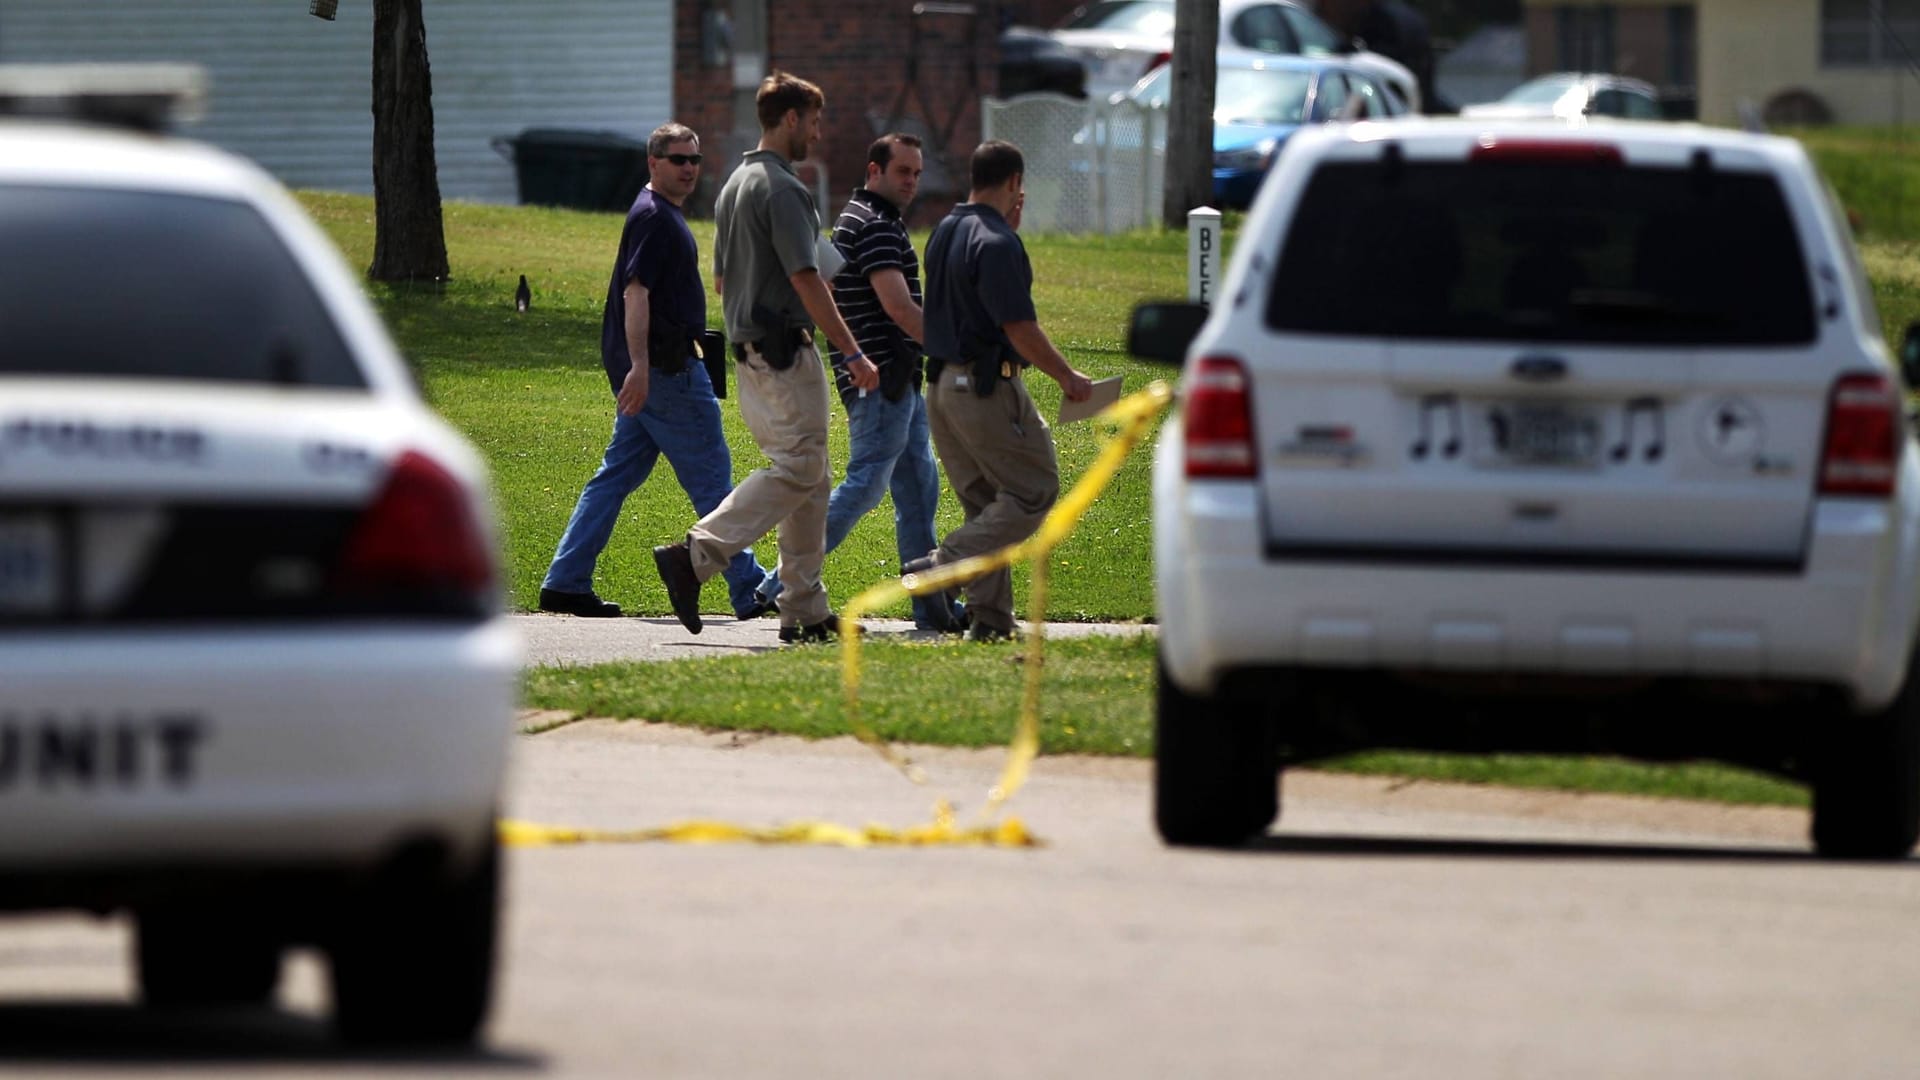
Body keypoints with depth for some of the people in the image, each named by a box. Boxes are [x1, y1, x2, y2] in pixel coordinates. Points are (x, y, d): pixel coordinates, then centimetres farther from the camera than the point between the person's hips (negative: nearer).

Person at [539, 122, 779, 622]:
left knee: (618, 475, 9)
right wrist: (638, 367, -29)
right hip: (662, 368, -10)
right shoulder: (653, 217, -13)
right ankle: (750, 590, 1)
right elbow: (635, 292, -22)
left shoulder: (663, 215, 19)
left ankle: (566, 582, 7)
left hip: (653, 370, 10)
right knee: (711, 479, -4)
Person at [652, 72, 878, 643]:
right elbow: (805, 280, -19)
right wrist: (853, 354, -17)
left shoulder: (733, 187, 17)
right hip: (784, 351, -10)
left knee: (809, 478, 11)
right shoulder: (782, 189, -14)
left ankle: (805, 610, 10)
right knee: (795, 471, -11)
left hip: (748, 352, 10)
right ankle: (694, 557, -19)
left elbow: (721, 278, 23)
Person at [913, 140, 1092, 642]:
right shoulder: (997, 243, -16)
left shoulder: (945, 231, 12)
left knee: (984, 502, 13)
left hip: (941, 384, 9)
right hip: (986, 385, -9)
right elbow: (1019, 328, -19)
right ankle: (946, 562, -15)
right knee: (1035, 489, -2)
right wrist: (1067, 377, -9)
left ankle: (989, 617, 10)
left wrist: (1007, 222, 24)